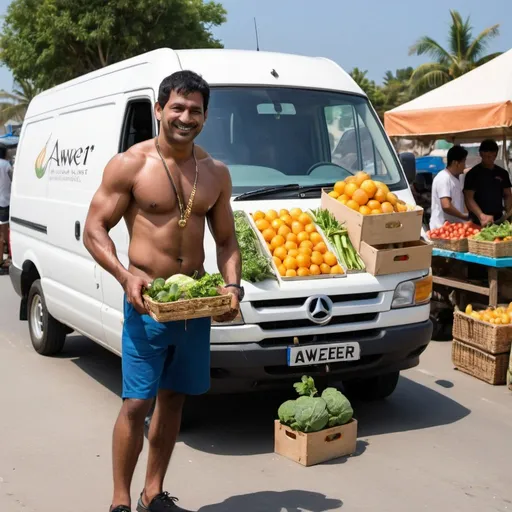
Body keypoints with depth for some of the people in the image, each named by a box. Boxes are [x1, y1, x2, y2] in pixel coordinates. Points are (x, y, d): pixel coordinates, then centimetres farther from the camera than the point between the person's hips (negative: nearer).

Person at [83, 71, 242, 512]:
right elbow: (94, 230, -7)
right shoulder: (129, 165, -7)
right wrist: (126, 276, -21)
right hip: (147, 299, -5)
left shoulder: (216, 173, 7)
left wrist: (232, 285, -4)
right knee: (136, 403, -5)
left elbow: (226, 240, 13)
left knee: (173, 397, 13)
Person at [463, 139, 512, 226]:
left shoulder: (502, 173, 10)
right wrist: (481, 216, -24)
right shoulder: (473, 174, -4)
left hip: (499, 220, 4)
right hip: (478, 222, -4)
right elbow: (469, 198, -10)